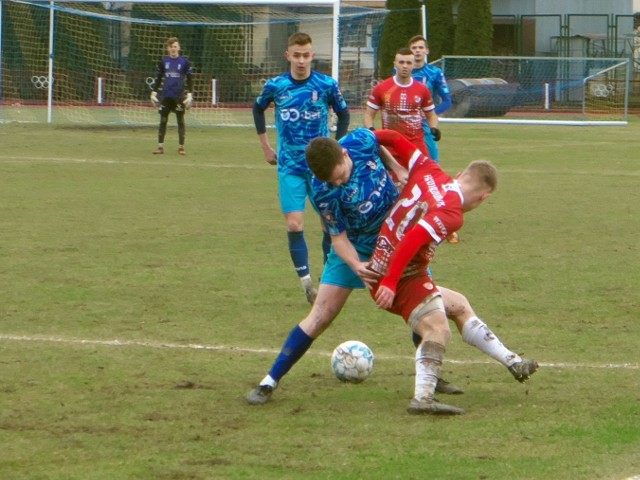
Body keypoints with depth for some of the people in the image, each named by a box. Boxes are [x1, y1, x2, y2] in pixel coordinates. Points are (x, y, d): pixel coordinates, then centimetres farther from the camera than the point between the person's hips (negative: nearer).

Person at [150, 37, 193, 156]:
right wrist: (154, 92, 7)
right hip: (165, 96, 2)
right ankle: (160, 146, 6)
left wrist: (189, 94, -5)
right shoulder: (163, 62, 7)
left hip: (179, 96, -2)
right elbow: (158, 79, 13)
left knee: (180, 121, 1)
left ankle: (181, 147, 7)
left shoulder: (184, 62, 1)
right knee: (163, 120, 2)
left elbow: (189, 80, 3)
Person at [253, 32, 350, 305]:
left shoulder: (327, 85, -6)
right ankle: (306, 283, -2)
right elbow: (258, 109, 17)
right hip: (290, 167, 0)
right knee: (294, 225, -9)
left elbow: (343, 114, 10)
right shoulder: (275, 86, -3)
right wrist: (265, 146, 16)